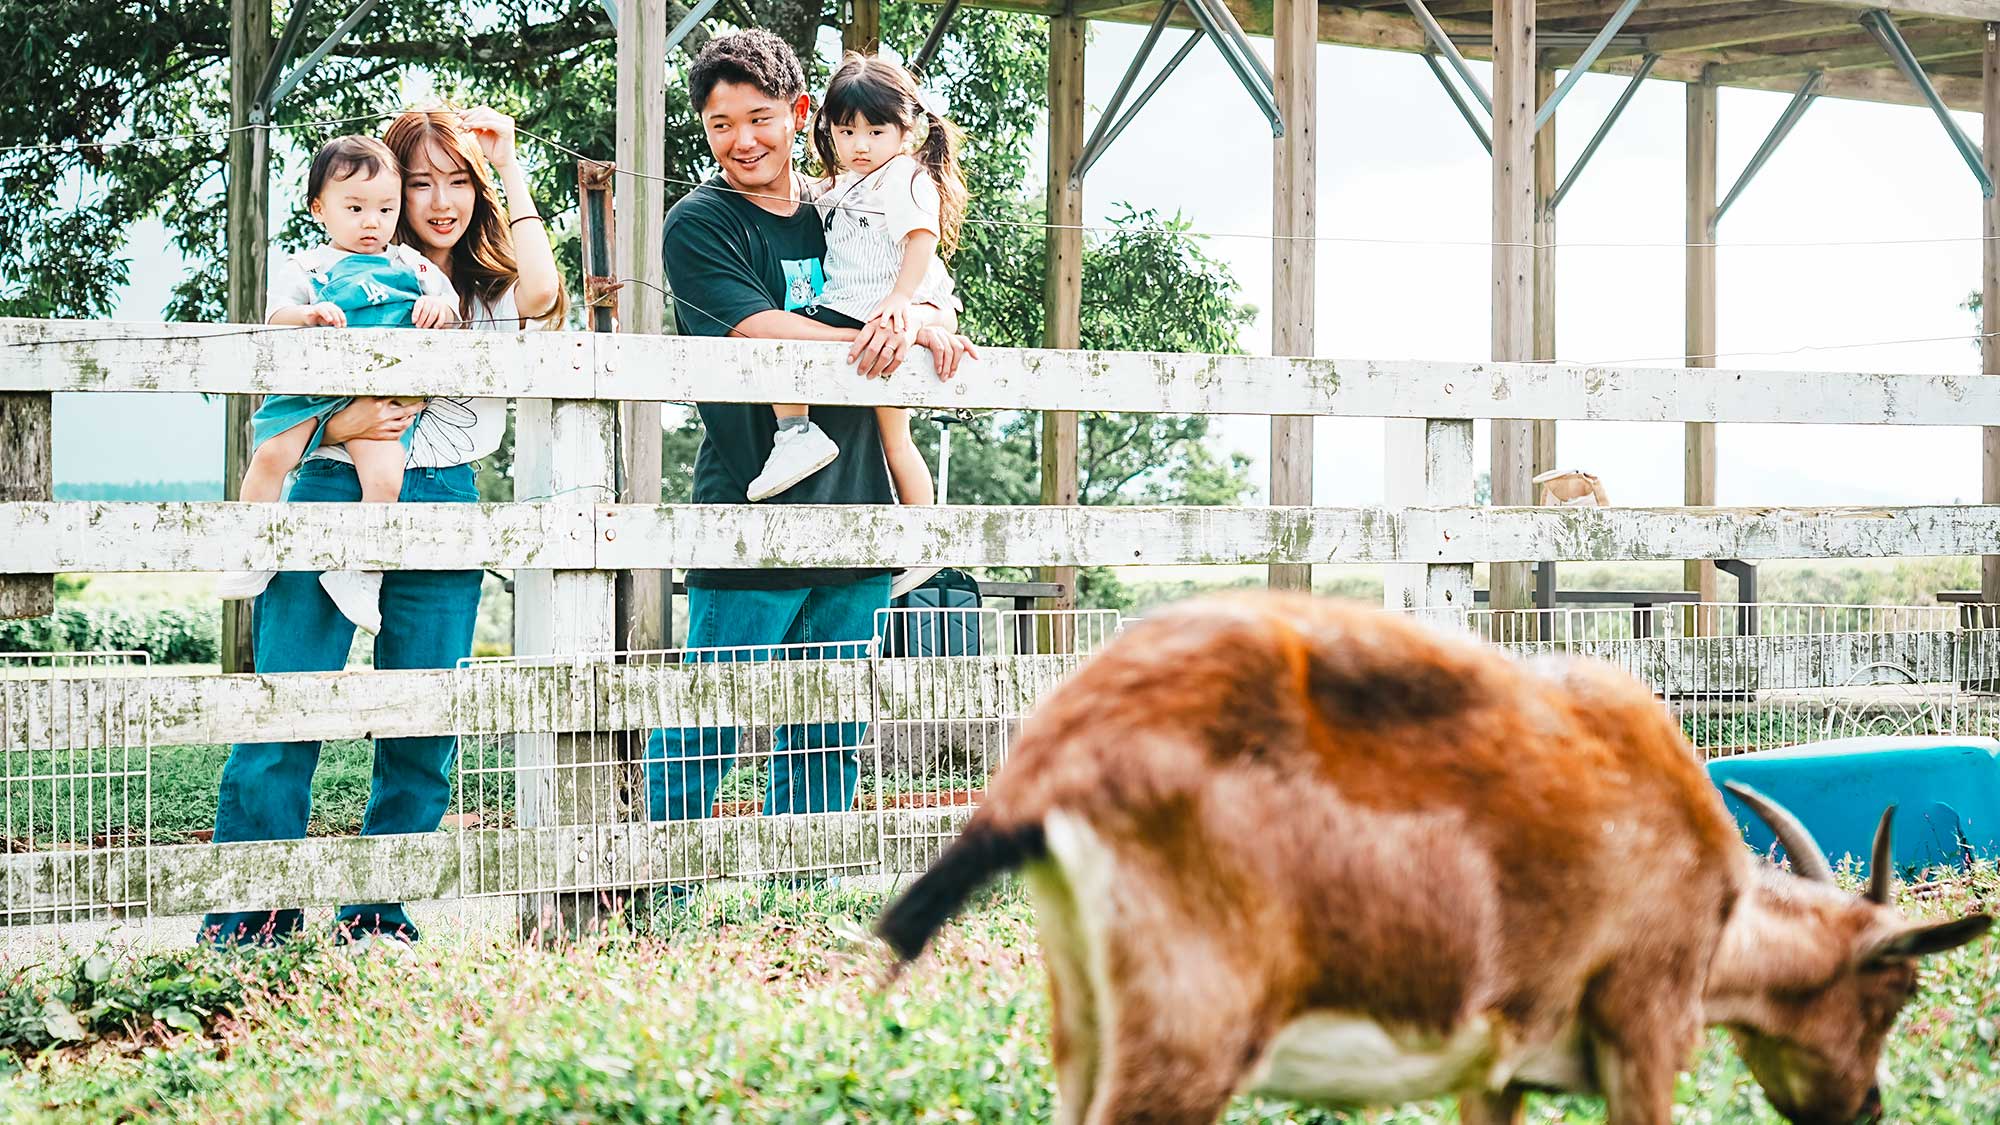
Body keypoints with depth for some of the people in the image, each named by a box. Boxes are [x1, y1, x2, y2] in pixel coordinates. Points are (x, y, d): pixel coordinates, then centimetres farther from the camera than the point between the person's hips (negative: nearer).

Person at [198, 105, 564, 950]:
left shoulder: (490, 288, 14)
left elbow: (541, 295, -10)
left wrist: (511, 168, -1)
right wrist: (339, 424, -15)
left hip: (442, 503, 2)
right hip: (332, 495, -2)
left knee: (422, 728, 1)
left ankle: (377, 911, 11)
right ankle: (250, 912, -1)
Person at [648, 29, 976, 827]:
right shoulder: (699, 224, -1)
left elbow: (939, 307, 8)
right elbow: (761, 331, -14)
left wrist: (919, 322, -16)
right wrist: (872, 340, -23)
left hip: (854, 514, 5)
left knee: (829, 744, 11)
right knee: (701, 734, -4)